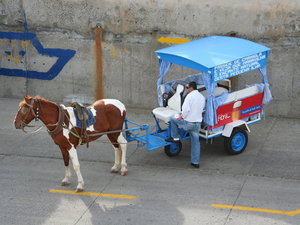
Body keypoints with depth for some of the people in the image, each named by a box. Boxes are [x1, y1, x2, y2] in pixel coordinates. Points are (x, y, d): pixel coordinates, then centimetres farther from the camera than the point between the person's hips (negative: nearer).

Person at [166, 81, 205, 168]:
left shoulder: (190, 96, -12)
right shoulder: (202, 97, 12)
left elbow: (186, 109, -21)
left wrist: (182, 116, -2)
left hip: (188, 123, -7)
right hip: (198, 124, 7)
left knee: (173, 120, 14)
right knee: (195, 142, 12)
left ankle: (175, 137, 17)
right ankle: (196, 162, 14)